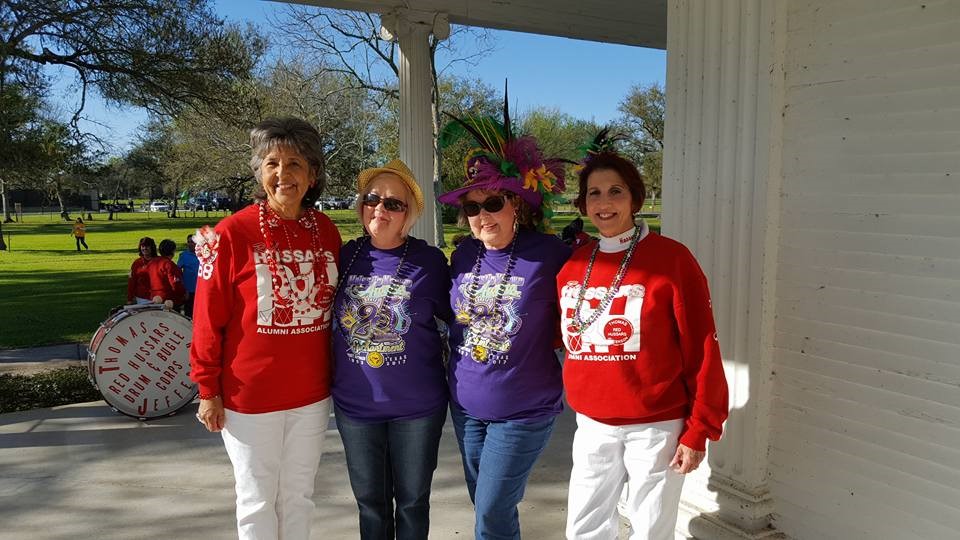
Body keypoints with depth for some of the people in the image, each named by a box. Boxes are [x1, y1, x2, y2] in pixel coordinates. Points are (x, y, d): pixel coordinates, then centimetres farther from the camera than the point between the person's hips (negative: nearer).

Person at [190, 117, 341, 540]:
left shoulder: (327, 231, 0)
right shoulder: (232, 233, -13)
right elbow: (209, 318, -9)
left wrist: (335, 375, 11)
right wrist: (208, 389, -7)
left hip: (312, 394, 4)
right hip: (250, 396, -4)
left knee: (299, 495, 18)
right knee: (258, 500, 13)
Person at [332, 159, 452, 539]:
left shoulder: (429, 261, -10)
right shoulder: (346, 256, -2)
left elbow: (453, 316, 1)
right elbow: (327, 313, 12)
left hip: (417, 405, -2)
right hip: (355, 405, 3)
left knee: (412, 501, 15)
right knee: (370, 503, 18)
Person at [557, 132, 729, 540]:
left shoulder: (672, 258, -10)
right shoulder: (572, 263, 3)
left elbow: (702, 351, -10)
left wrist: (698, 431, -10)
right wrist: (580, 393, 5)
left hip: (656, 427, -4)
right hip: (592, 426, 4)